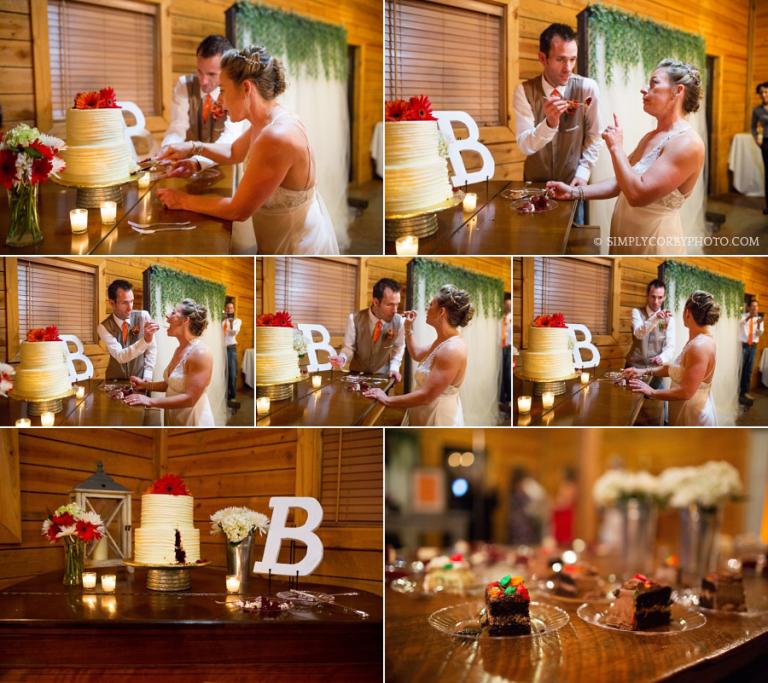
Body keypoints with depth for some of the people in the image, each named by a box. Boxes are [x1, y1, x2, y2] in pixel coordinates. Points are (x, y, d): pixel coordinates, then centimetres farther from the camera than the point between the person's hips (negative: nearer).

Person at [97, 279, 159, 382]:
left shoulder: (143, 316, -5)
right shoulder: (104, 327, -9)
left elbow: (152, 348, -2)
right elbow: (120, 356, -21)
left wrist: (147, 378, -11)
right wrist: (145, 340, -33)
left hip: (139, 379, 0)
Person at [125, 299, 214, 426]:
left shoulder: (200, 354, -22)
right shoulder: (179, 349, 7)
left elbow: (190, 398, -27)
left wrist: (151, 401, -28)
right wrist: (145, 385, 3)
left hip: (192, 421, -9)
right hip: (174, 419, 9)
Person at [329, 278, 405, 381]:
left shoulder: (399, 321, -9)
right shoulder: (355, 319, -13)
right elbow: (349, 347, -4)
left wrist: (394, 368, -3)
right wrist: (342, 359, -23)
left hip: (382, 377, 1)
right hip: (357, 375, -1)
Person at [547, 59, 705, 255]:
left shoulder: (687, 143, -20)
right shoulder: (650, 137, 11)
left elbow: (638, 194, -27)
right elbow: (621, 182, 16)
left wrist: (616, 148, -18)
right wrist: (574, 192, 6)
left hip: (653, 241, -9)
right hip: (626, 236, 9)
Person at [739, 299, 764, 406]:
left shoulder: (759, 318, 5)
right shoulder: (744, 316, -6)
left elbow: (759, 334, -3)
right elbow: (740, 323, -28)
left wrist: (758, 325, -23)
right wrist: (749, 317, -45)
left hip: (753, 346, 4)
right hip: (743, 345, -4)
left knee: (749, 370, 8)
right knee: (740, 369, -3)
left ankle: (745, 392, 16)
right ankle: (737, 392, 2)